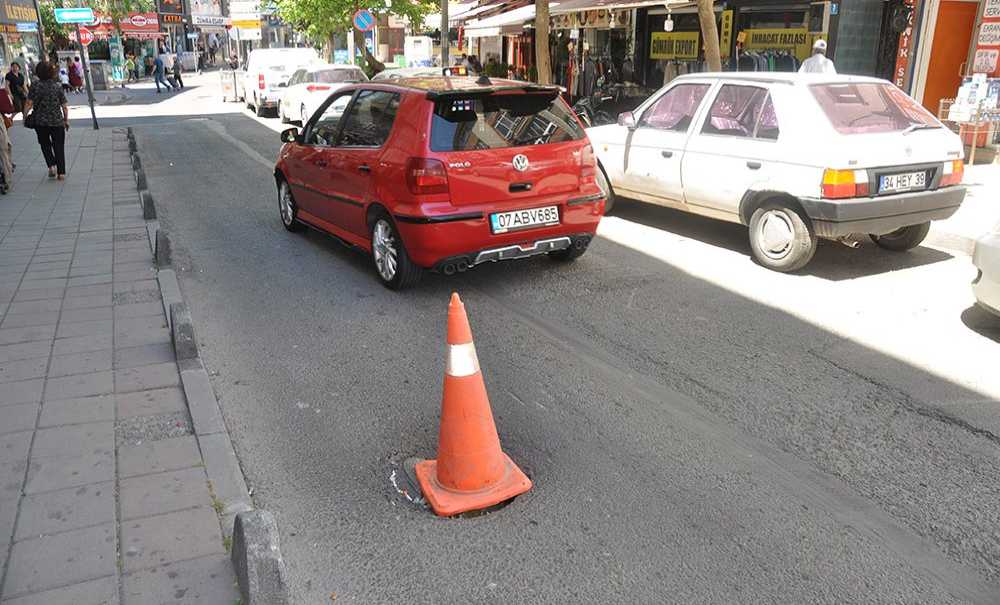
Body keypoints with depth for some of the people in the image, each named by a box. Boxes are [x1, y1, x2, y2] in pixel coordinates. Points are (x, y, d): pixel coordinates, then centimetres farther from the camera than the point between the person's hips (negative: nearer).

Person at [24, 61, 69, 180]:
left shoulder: (36, 87, -7)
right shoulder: (58, 86, -2)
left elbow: (29, 103, -10)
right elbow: (65, 106, -2)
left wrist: (25, 115, 2)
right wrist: (66, 120, 9)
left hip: (40, 122, 0)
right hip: (57, 121, 0)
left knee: (45, 144, 19)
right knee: (59, 146, 6)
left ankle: (51, 165, 3)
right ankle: (61, 172, 3)